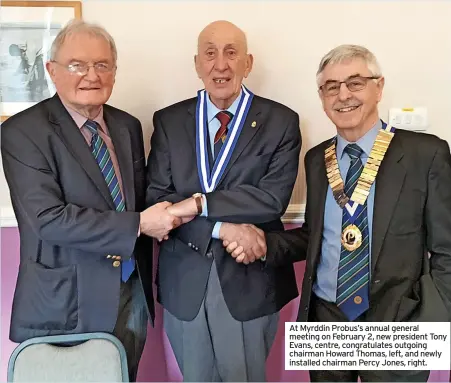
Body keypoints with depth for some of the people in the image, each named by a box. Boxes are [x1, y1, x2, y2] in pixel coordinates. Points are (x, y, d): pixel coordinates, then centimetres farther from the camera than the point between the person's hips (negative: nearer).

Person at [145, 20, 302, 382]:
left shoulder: (280, 121, -4)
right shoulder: (168, 121, 1)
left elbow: (272, 198, -15)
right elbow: (156, 198, -7)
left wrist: (198, 203, -20)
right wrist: (222, 228, -18)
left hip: (249, 280, -2)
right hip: (184, 280, 3)